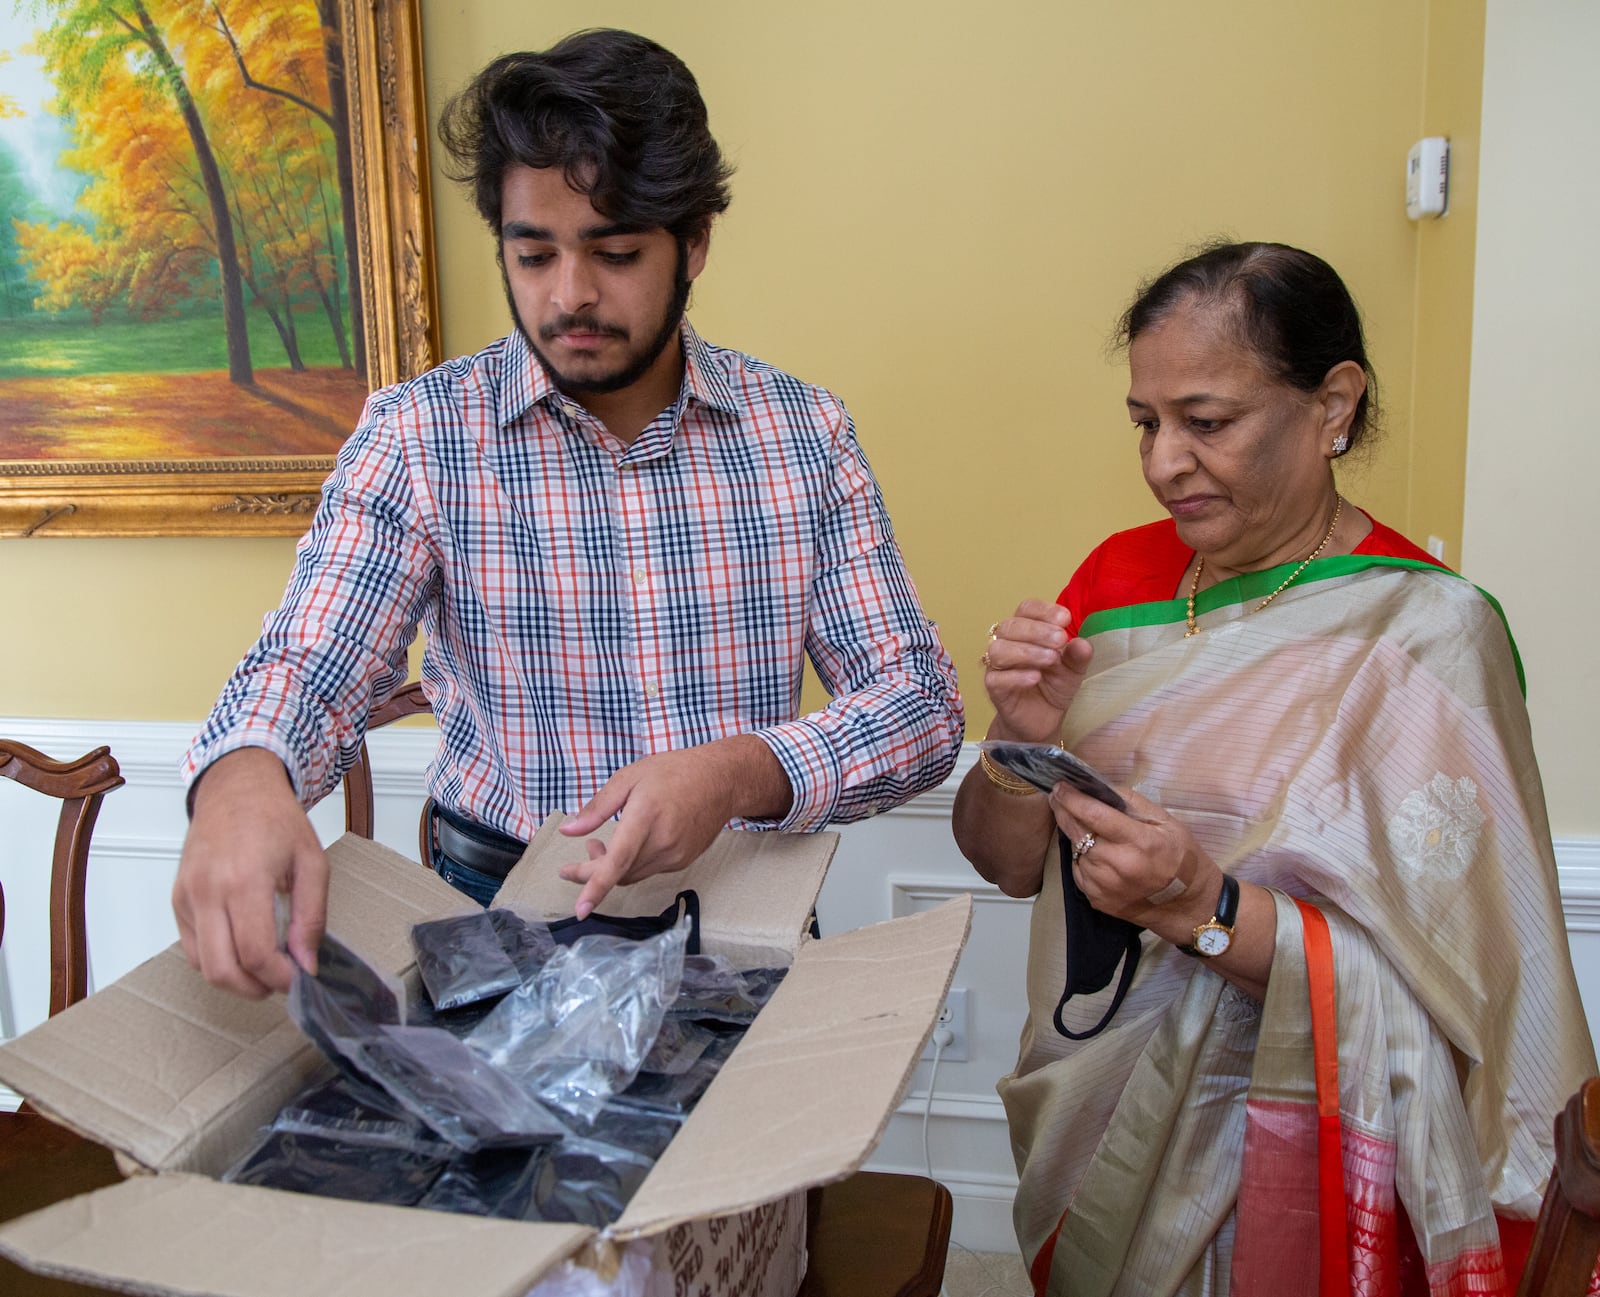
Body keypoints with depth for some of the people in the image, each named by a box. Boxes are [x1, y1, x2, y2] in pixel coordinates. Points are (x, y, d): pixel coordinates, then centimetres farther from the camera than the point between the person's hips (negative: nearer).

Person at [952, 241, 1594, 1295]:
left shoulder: (1426, 633, -17)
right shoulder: (1122, 576, -2)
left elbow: (1440, 996, -20)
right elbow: (1007, 861, -1)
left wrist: (1198, 906, -32)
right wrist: (1023, 742, -20)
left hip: (1283, 1163, -4)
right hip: (1091, 1123, 5)